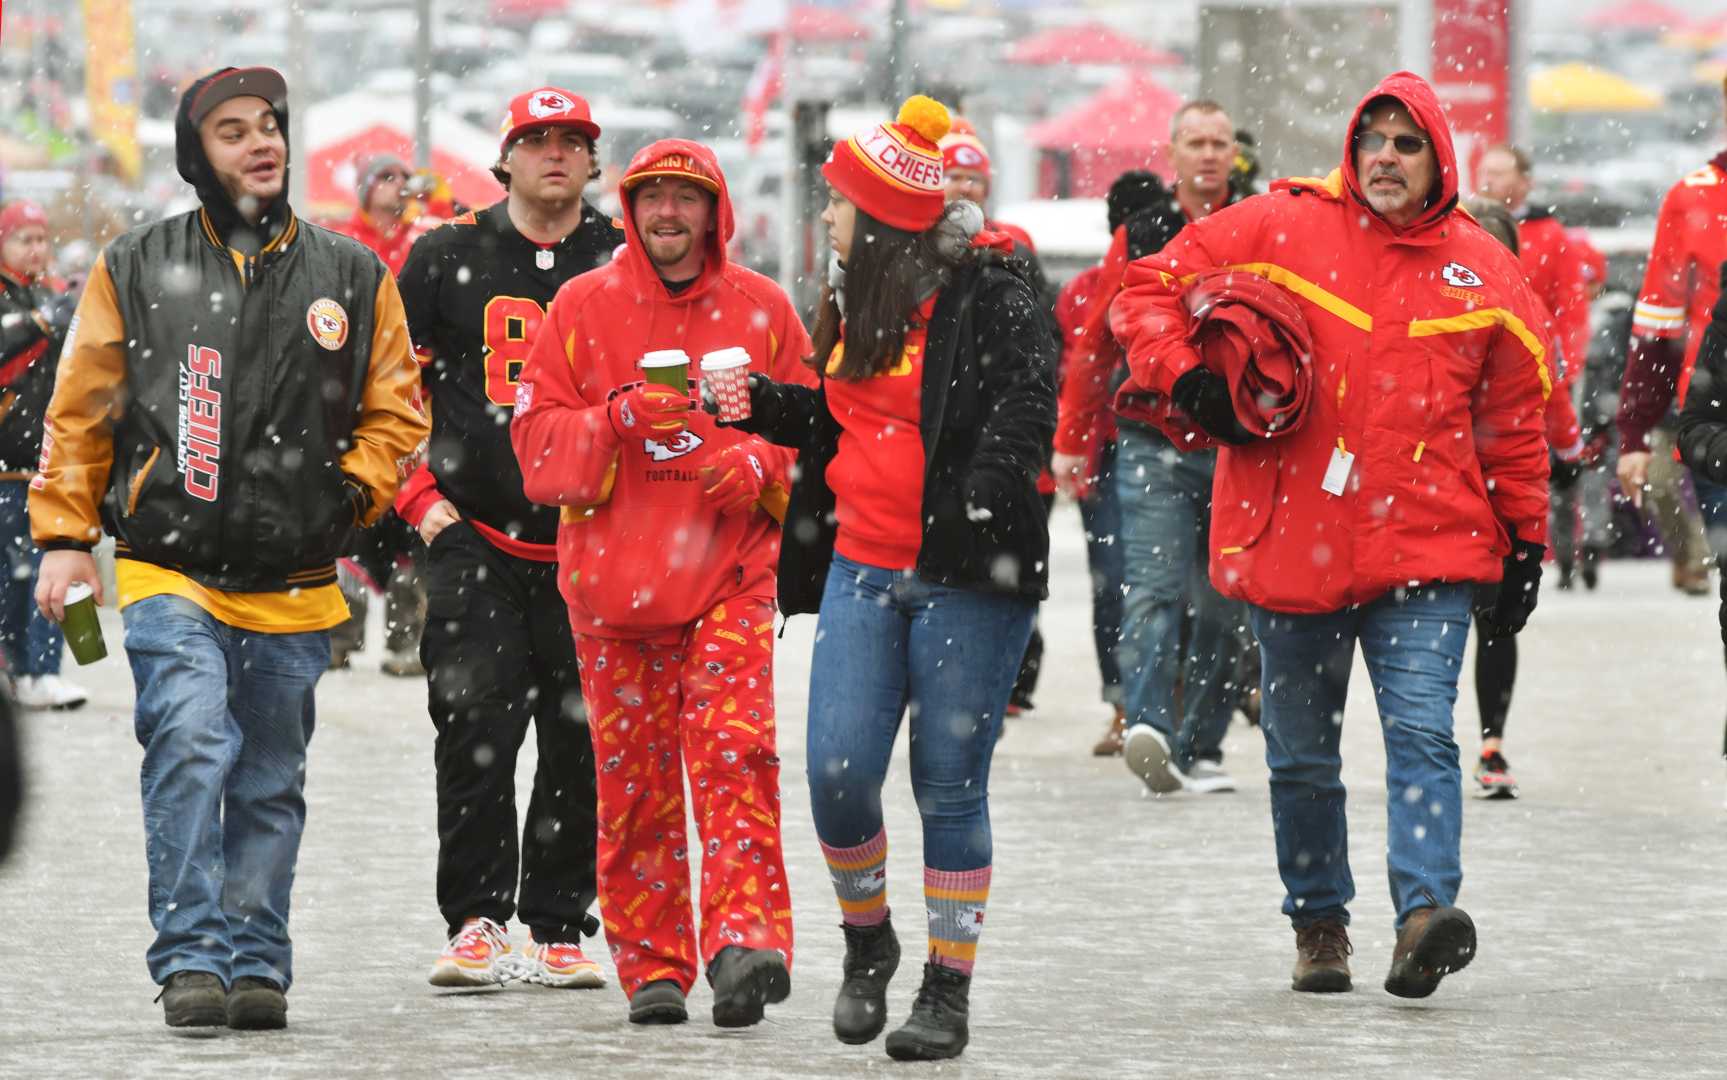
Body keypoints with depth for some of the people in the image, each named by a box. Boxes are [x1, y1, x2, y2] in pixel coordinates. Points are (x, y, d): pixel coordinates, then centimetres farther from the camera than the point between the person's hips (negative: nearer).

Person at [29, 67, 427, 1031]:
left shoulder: (352, 276, 7)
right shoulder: (136, 271, 4)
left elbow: (394, 407, 14)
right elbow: (81, 412, 8)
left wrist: (353, 489, -3)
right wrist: (65, 535, 2)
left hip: (295, 586, 2)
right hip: (171, 575, -2)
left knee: (270, 785, 9)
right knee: (190, 744, -19)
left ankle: (257, 961, 17)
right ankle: (191, 959, -19)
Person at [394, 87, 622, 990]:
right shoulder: (448, 259, 6)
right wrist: (417, 497, 2)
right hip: (476, 539, -1)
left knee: (582, 741, 2)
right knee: (476, 729, -8)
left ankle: (558, 927, 10)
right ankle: (474, 921, -2)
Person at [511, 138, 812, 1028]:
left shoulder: (761, 309, 7)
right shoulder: (583, 308, 6)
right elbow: (536, 437, 1)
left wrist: (761, 466, -10)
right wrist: (619, 419, -16)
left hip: (731, 574, -1)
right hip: (613, 578, 1)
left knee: (737, 752, -17)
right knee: (634, 778, 3)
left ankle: (746, 940, -24)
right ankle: (653, 965, 10)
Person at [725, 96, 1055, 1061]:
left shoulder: (993, 297, -9)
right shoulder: (861, 300, 15)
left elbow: (1028, 403, -19)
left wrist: (987, 491, -32)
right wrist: (758, 403, 15)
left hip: (966, 581, -6)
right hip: (861, 571, 6)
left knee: (951, 789, 0)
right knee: (839, 773, -5)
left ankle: (950, 990, 11)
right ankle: (867, 942, 19)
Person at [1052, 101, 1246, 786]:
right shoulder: (1139, 237, 10)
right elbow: (1099, 341, 15)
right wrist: (1069, 440, 13)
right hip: (1153, 444, 0)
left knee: (1220, 606, 6)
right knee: (1153, 589, -16)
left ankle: (1200, 748, 14)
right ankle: (1147, 731, -30)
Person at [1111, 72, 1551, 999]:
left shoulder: (1482, 269, 6)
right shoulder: (1281, 228, 0)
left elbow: (1515, 418, 14)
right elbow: (1149, 288, 5)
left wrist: (1525, 540, 13)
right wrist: (1187, 380, -11)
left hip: (1425, 545, 0)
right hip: (1290, 542, 0)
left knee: (1420, 731, -15)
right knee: (1300, 753, 10)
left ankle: (1427, 911, -24)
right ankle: (1318, 922, 23)